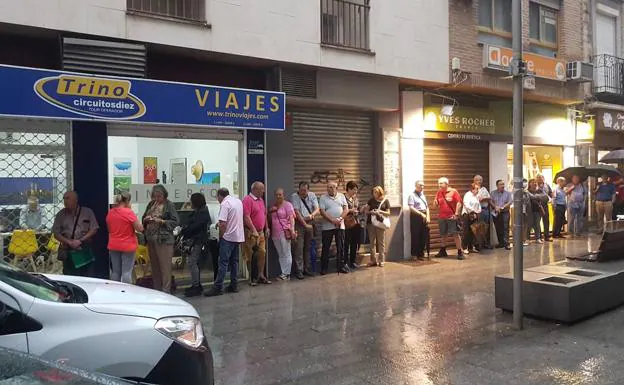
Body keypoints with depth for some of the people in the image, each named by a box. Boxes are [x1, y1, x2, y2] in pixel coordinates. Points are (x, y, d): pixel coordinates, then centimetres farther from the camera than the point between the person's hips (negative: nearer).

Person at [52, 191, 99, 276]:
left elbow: (94, 229, 0)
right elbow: (56, 233, 5)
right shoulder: (61, 215, 9)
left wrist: (81, 241, -11)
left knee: (86, 277, 0)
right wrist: (69, 242, -11)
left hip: (85, 251, -1)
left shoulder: (88, 212, 4)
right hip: (68, 253, 1)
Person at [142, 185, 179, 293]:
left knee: (165, 267, -4)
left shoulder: (169, 205, -5)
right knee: (154, 266, 13)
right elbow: (143, 218, 21)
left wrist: (161, 221, -17)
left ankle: (166, 291, 1)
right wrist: (146, 219, -2)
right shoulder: (151, 204, 13)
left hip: (164, 239, -6)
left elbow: (176, 222, -8)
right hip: (151, 238, 6)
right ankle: (156, 289, 23)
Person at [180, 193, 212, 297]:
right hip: (194, 240, 10)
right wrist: (183, 230, 0)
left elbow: (194, 226, -20)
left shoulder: (202, 213, -13)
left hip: (197, 241, -10)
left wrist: (183, 231, -11)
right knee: (194, 263, 13)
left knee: (192, 263, -10)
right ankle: (197, 285, 21)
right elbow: (191, 225, 16)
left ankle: (196, 286, -5)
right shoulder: (197, 212, 18)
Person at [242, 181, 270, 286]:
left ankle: (261, 275, 17)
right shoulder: (247, 200, -13)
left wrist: (266, 228, 17)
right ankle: (253, 277, 8)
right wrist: (254, 230, -22)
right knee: (251, 256, 1)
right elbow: (246, 217, -20)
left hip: (261, 232, 8)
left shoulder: (261, 200, 15)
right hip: (251, 233, -8)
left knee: (262, 253, 9)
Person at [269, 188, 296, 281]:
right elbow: (270, 219, 26)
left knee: (286, 254, -2)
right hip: (275, 234, 7)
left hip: (285, 233, -7)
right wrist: (271, 211, 7)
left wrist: (292, 229, -20)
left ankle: (287, 274, 1)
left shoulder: (287, 205, -2)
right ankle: (283, 273, 15)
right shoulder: (273, 206, 18)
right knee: (280, 255, 10)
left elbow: (291, 218, -9)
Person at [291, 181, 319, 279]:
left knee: (308, 248, 11)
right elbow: (296, 212, -13)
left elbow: (317, 210, -2)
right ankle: (299, 270, -1)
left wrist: (312, 215, -24)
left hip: (310, 224, 4)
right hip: (299, 224, -4)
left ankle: (307, 268, 21)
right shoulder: (294, 197, -7)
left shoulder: (312, 196, 5)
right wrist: (305, 224, -15)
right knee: (298, 248, -6)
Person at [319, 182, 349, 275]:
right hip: (327, 227, -2)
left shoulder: (341, 196, 7)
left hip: (340, 226, 2)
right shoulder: (323, 198, -1)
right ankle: (324, 268, 12)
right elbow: (322, 212, -9)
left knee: (341, 247, 6)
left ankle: (341, 266, 16)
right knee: (325, 248, 3)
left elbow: (346, 209, 2)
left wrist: (340, 218, -14)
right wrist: (332, 220, -18)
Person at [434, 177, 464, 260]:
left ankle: (460, 252, -1)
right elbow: (436, 205, 16)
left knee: (456, 234, -5)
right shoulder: (439, 193, 9)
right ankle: (443, 251, 26)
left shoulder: (453, 191, -5)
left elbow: (459, 203, -9)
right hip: (442, 217, 5)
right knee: (443, 235, 14)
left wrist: (456, 214, -14)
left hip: (452, 217, -5)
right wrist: (435, 203, -7)